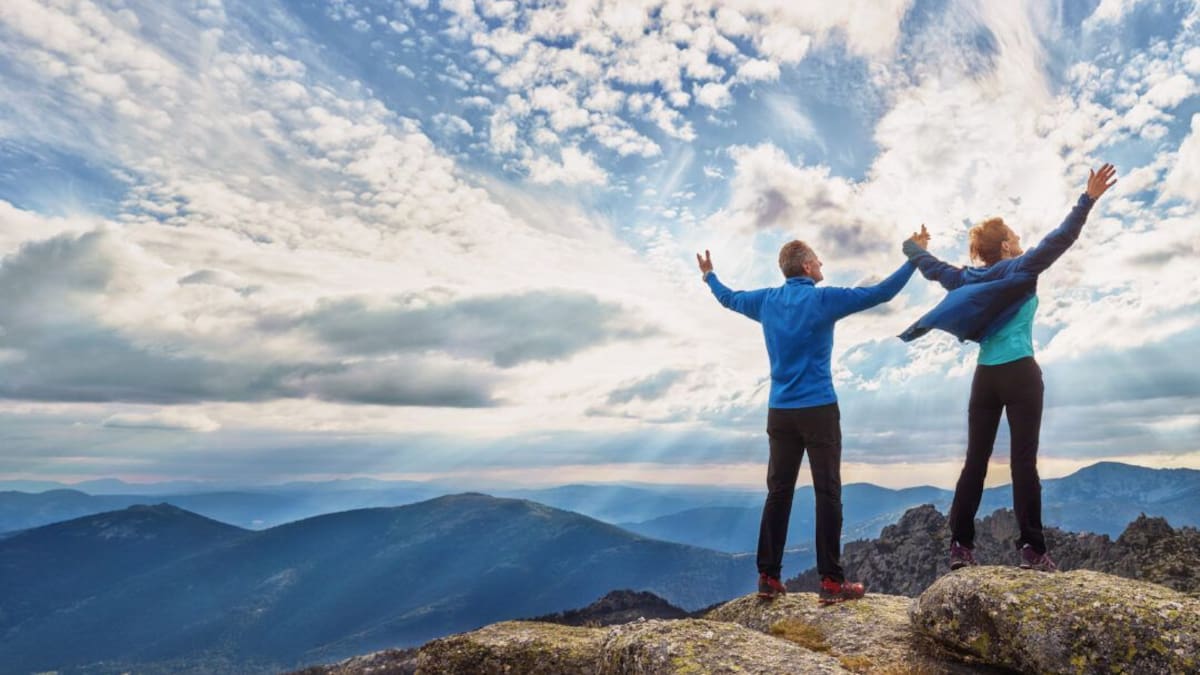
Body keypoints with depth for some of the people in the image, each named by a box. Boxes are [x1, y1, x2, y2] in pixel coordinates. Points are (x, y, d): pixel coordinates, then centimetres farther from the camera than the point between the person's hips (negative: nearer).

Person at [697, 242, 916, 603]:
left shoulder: (766, 300, 8)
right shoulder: (824, 299, -5)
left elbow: (729, 298, 25)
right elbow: (881, 293, -3)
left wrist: (709, 276, 44)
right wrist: (914, 260, 9)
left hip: (780, 412, 5)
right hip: (819, 410, -5)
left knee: (778, 493, 9)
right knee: (828, 494, 1)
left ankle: (768, 578, 12)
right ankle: (831, 582, 5)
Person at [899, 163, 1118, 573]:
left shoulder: (968, 278, 11)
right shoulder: (1023, 269, -1)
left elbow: (931, 267, 24)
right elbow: (1060, 238, -10)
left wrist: (912, 245, 41)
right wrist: (1089, 199, -6)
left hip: (985, 378, 5)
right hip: (1020, 374, -5)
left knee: (975, 462, 5)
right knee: (1024, 461, -5)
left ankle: (960, 546, 5)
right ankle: (1032, 549, -4)